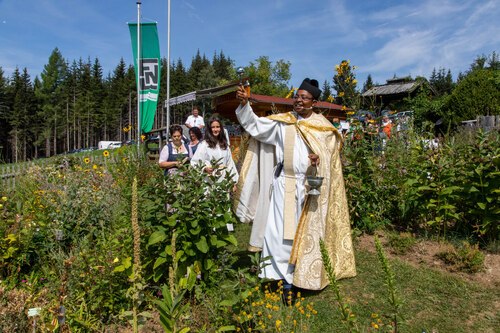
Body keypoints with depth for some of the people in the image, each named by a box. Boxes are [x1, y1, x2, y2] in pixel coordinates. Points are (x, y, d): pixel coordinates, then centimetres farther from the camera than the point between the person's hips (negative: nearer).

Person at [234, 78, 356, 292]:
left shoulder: (323, 126, 3)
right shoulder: (282, 122, 4)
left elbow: (330, 155, 5)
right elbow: (256, 125, -4)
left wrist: (320, 159, -17)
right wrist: (244, 104, -18)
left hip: (309, 186, 0)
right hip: (283, 184, 1)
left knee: (304, 231, 9)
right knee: (281, 229, -1)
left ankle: (302, 274, 26)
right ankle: (285, 274, 13)